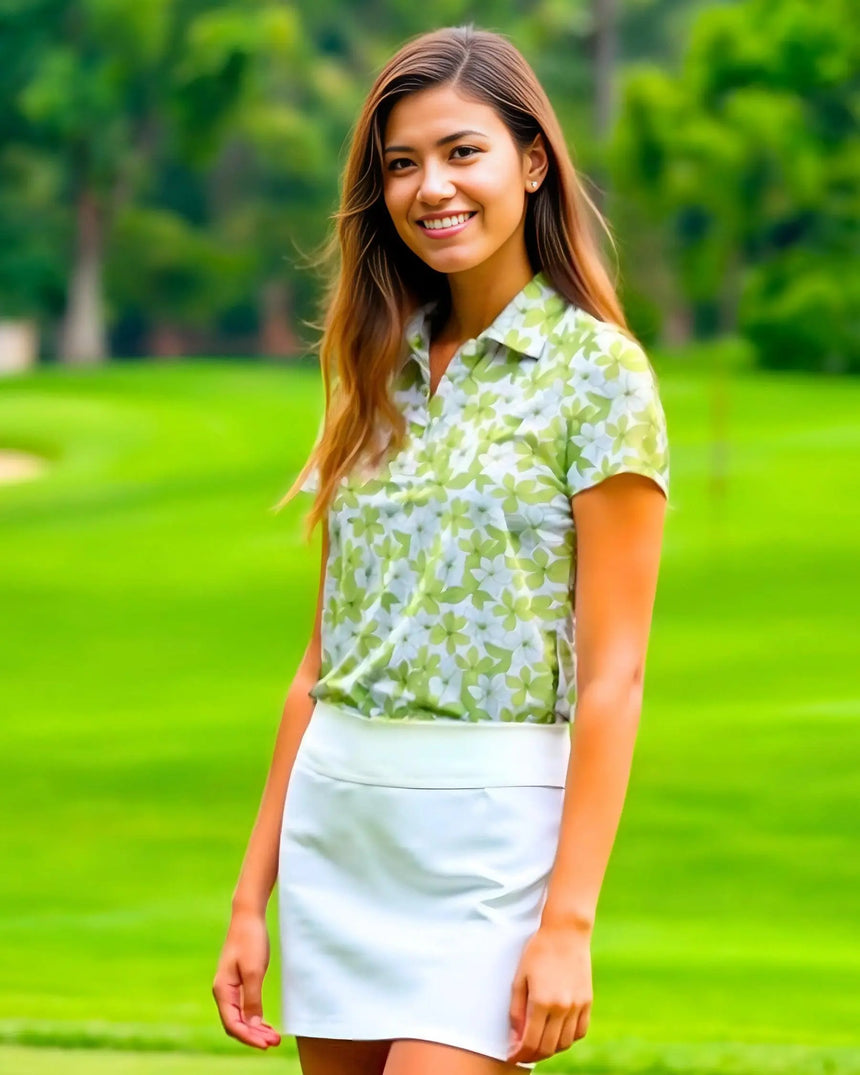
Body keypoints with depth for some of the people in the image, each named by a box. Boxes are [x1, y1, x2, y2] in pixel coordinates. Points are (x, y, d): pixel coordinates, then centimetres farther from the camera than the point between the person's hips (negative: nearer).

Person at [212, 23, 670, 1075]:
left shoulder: (597, 372, -5)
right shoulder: (378, 375, 13)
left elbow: (612, 672, -9)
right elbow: (325, 654, 15)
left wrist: (569, 919, -16)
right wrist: (251, 896, 12)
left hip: (489, 828, -6)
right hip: (335, 823, 6)